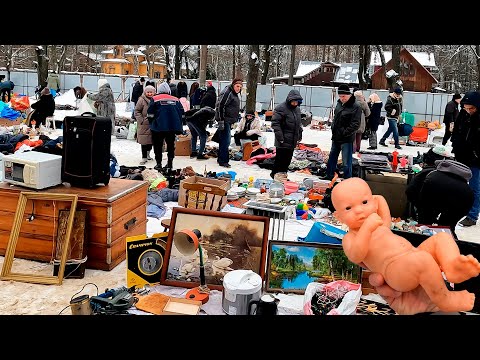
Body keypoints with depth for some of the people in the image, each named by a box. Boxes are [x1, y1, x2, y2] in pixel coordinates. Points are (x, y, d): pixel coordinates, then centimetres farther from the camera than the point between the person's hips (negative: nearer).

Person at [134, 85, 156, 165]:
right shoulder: (141, 100, -7)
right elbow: (137, 111, -4)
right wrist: (141, 120, -12)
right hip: (144, 124, -4)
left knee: (151, 140, 14)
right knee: (144, 141, -3)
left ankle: (147, 154, 34)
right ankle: (144, 157, 5)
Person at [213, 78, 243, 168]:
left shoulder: (234, 94, 16)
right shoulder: (227, 93, -15)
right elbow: (220, 106, -21)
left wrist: (233, 122, 26)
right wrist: (221, 121, -24)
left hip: (229, 121, 10)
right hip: (225, 120, -10)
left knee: (224, 140, 16)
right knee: (225, 140, -11)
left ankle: (220, 159, 25)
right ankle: (223, 161, -7)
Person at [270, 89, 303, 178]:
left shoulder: (297, 109, 13)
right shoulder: (280, 108, -13)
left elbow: (299, 123, 24)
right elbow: (275, 123, -16)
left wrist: (299, 136, 17)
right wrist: (280, 138, -19)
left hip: (292, 141, 8)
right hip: (283, 141, -8)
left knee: (288, 160, 14)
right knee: (280, 160, -5)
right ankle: (275, 175, 8)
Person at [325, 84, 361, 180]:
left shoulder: (355, 107, -15)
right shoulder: (339, 103, 7)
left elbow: (355, 124, -18)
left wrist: (344, 133, -19)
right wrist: (333, 128, 6)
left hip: (346, 139, -8)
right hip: (336, 137, 8)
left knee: (346, 163, -3)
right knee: (332, 158, 22)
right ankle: (329, 176, 38)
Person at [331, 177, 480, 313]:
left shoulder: (379, 224, 25)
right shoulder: (349, 238, 0)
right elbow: (355, 257, -24)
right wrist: (366, 228, -33)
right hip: (394, 270, -10)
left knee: (442, 237, 3)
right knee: (422, 259, -37)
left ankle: (452, 266, -28)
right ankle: (443, 299, -18)